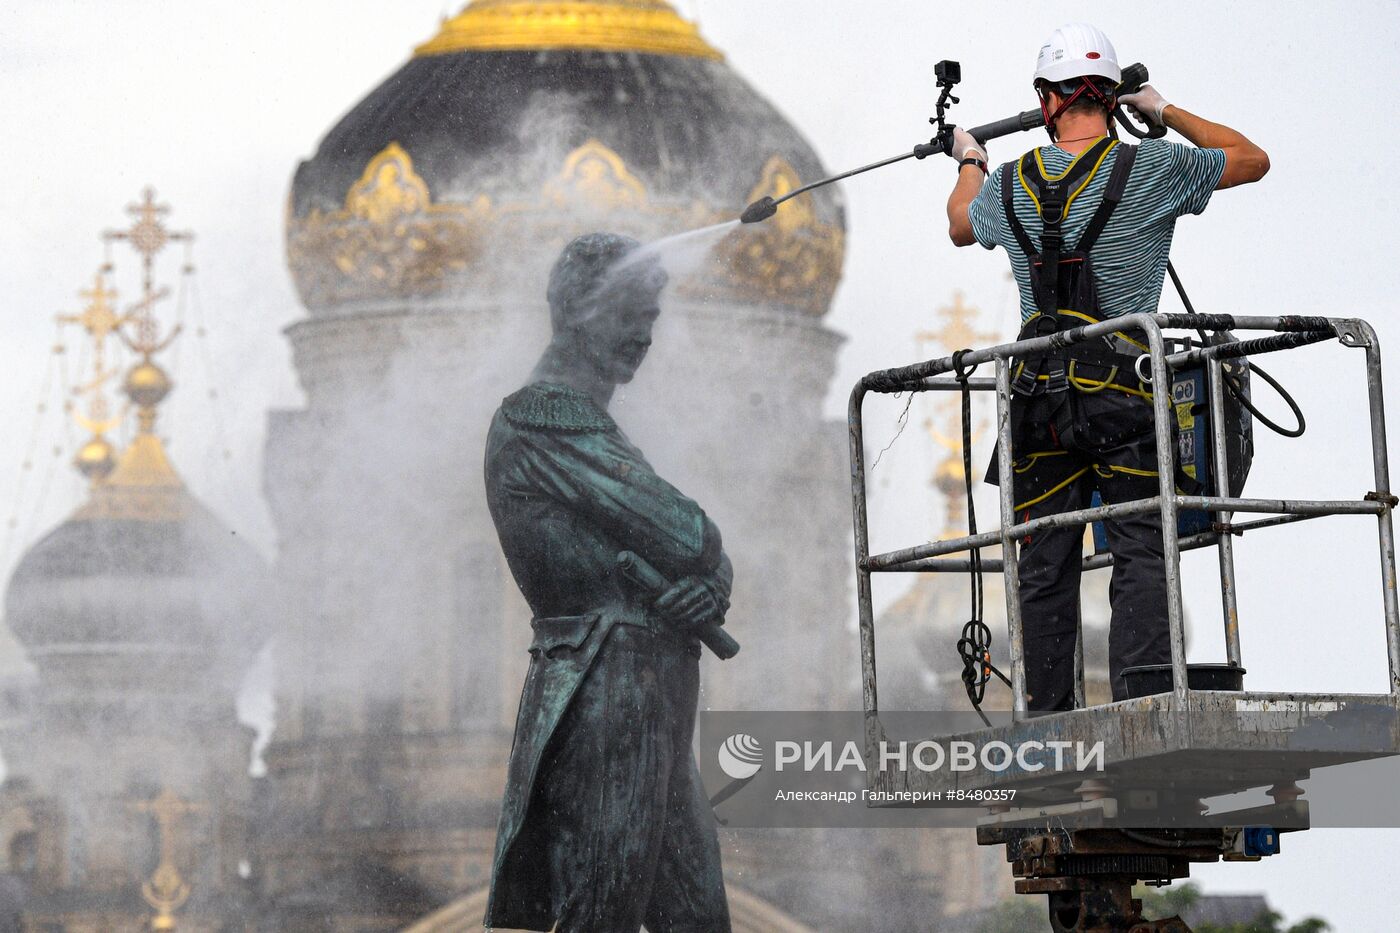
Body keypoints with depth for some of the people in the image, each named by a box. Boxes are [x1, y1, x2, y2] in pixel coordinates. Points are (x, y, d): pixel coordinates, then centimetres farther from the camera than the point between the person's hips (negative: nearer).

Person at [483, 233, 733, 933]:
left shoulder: (593, 426, 23)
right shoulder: (540, 421, -9)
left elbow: (707, 555, 17)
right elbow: (682, 536, -16)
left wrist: (711, 591, -6)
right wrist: (707, 569, 7)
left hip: (655, 717, 10)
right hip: (606, 707, -10)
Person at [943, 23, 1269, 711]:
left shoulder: (1009, 185, 8)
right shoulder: (1154, 170, -2)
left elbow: (960, 226, 33)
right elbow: (1252, 159, 14)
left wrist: (969, 164, 53)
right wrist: (1167, 113, 24)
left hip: (1038, 393, 4)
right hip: (1123, 391, -3)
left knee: (1045, 569, 8)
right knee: (1142, 556, -4)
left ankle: (1046, 722, 9)